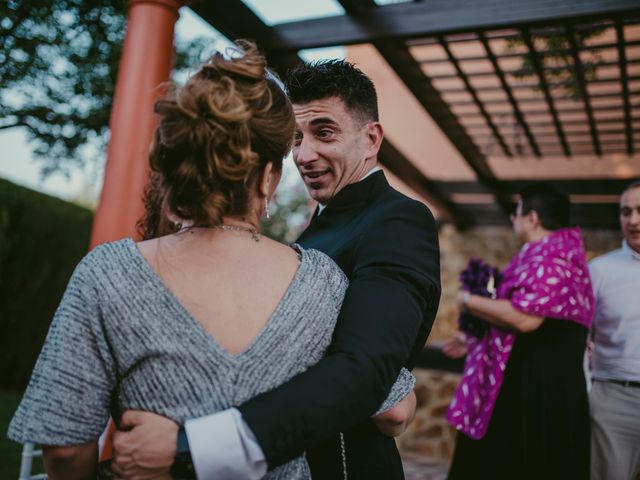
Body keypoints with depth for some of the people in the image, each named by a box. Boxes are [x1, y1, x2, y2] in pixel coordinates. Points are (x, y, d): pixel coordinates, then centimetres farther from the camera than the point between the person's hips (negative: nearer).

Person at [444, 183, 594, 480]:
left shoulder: (548, 255, -15)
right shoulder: (545, 254, 17)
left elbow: (525, 318, -28)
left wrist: (469, 301, -13)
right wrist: (474, 342, 24)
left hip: (536, 389, -10)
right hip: (529, 385, 10)